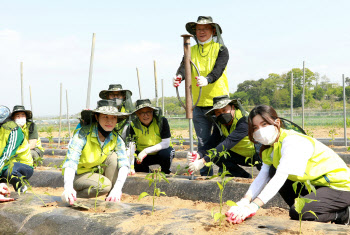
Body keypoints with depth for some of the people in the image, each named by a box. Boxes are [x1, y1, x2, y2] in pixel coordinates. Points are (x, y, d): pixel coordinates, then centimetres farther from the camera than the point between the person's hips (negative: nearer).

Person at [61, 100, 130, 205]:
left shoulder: (116, 138, -13)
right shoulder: (84, 133, -26)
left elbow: (124, 164, -23)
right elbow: (71, 162, -36)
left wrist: (117, 189, -42)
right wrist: (68, 187, -55)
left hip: (96, 172, 5)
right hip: (77, 175, -5)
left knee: (113, 157, -21)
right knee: (105, 185, -31)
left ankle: (112, 199, -14)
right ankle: (75, 195, -8)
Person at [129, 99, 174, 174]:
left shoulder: (162, 121, -19)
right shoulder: (134, 125, -11)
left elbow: (166, 143, -22)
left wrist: (146, 151, -30)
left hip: (159, 153, -2)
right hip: (143, 155, 2)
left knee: (167, 153, -35)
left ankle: (165, 173, -3)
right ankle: (146, 172, 7)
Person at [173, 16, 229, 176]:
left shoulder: (221, 49, 2)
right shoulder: (191, 51, 11)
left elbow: (218, 69, -16)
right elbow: (184, 66, -7)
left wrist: (207, 80, -37)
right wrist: (179, 76, -31)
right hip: (199, 105, 3)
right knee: (203, 143, 7)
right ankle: (205, 175, 15)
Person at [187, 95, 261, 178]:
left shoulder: (244, 121, -31)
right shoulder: (219, 124, -9)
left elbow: (228, 143, -41)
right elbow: (212, 143, -19)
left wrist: (204, 161, -49)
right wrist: (199, 154, -43)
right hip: (241, 156, 6)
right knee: (216, 156, -17)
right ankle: (246, 177, -2)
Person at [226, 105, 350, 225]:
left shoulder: (292, 142, -25)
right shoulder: (270, 147, 4)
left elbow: (280, 177, -37)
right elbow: (262, 176, -9)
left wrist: (254, 205, -45)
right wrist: (245, 200, -26)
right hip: (315, 185, 9)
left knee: (298, 213, -28)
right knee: (272, 172, -3)